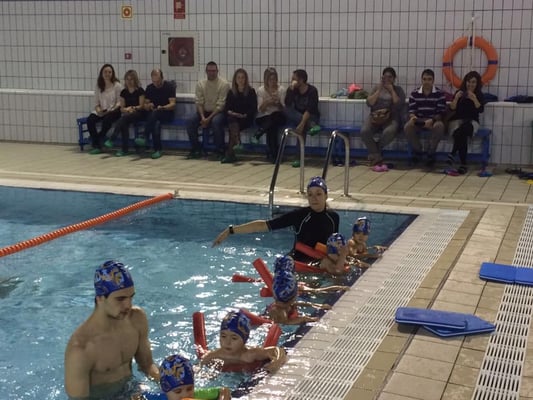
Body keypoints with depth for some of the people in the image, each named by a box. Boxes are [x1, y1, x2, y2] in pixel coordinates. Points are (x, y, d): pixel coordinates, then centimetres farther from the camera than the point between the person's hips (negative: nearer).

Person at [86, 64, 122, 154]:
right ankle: (96, 146, -18)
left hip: (113, 111, -4)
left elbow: (120, 102, -4)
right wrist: (98, 109, -9)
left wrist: (112, 110, -18)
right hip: (101, 111, 4)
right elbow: (96, 102, 12)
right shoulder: (98, 86, 12)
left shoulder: (117, 85, -1)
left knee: (107, 119, -36)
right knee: (90, 119, -24)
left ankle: (98, 139, -14)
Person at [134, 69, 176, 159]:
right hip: (153, 114, 3)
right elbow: (145, 105, 9)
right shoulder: (149, 88, 9)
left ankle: (145, 137, -38)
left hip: (167, 113, -3)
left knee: (154, 113, -37)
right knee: (156, 123, -35)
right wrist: (148, 106, -15)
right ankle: (157, 149, -34)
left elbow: (173, 104, -12)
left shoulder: (169, 86, -4)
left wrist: (162, 108, -31)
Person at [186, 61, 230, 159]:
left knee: (216, 121, -37)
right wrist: (202, 117, -17)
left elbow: (221, 105, -14)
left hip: (218, 112, -4)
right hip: (204, 111, 4)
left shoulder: (224, 84, -8)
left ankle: (220, 150, -21)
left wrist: (209, 118, -22)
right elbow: (199, 103, 1)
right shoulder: (200, 84, 5)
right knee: (190, 120, -21)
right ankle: (196, 149, -8)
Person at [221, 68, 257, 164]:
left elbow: (254, 108, -1)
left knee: (232, 127, -29)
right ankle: (237, 142, -52)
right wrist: (231, 113, -12)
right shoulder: (231, 92, 13)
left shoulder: (251, 91, 4)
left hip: (246, 119, -3)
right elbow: (226, 108, 9)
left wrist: (245, 115, -14)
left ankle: (230, 153, -36)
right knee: (231, 120, -32)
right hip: (233, 118, 3)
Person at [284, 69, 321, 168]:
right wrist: (291, 89, -26)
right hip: (297, 117, 4)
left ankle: (299, 158, -34)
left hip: (311, 117, -4)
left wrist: (302, 124, -39)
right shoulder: (293, 89, -3)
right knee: (287, 110, -27)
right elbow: (287, 104, -18)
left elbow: (309, 110, -26)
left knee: (302, 128, -36)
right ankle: (311, 125, -38)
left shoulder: (312, 90, -16)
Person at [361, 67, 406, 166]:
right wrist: (379, 90, -1)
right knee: (364, 131, -31)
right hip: (375, 117, 2)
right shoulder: (377, 88, 19)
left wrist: (391, 90, -3)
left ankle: (374, 152, -11)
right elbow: (369, 103, 4)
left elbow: (399, 105, -6)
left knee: (389, 132, -38)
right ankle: (377, 156, -16)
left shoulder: (398, 90, 12)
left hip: (391, 118, -2)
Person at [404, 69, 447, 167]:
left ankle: (431, 153, -15)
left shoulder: (439, 94, -3)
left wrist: (432, 120, -26)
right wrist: (412, 117, -23)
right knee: (407, 127, -29)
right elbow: (411, 110, 2)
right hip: (418, 121, 2)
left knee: (439, 126, -36)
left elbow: (441, 112, -7)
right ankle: (417, 151, -5)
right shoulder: (414, 93, 4)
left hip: (433, 121, -2)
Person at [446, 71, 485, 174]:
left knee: (464, 128, -39)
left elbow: (481, 109, -8)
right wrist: (456, 98, -16)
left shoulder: (479, 95, 8)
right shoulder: (459, 92, 9)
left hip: (471, 121, 0)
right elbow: (452, 108, 1)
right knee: (462, 136, -34)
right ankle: (463, 164, -40)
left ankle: (453, 154, -40)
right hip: (456, 120, 0)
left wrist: (474, 99, -22)